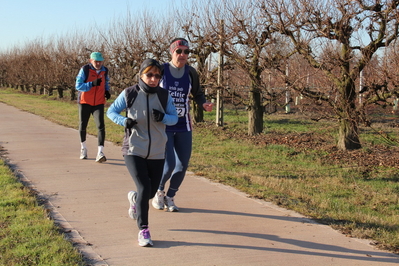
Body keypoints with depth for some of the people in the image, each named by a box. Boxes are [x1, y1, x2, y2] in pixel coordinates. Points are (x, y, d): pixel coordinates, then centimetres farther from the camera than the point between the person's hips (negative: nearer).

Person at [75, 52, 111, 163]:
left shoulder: (105, 71, 3)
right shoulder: (85, 69, -10)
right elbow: (78, 86, -16)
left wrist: (107, 91, 4)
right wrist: (92, 84, -28)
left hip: (99, 103, 2)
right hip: (85, 102, -1)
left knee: (101, 126, -15)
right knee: (83, 126, 11)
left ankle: (100, 153, -18)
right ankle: (83, 147, 37)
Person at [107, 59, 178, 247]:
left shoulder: (164, 96, -2)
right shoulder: (129, 94, -7)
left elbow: (174, 118, 4)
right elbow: (111, 111, 4)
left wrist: (163, 117, -19)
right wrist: (124, 121, -16)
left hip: (157, 153, 3)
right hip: (134, 151, -3)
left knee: (151, 191, 11)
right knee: (144, 188, -16)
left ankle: (134, 198, 48)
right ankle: (143, 230, -1)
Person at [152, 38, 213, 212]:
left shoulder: (190, 73, 2)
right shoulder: (161, 70, -7)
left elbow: (197, 94, 15)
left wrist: (204, 104, -5)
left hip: (183, 127, 4)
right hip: (163, 126, -4)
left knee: (182, 165, 3)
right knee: (169, 164, -12)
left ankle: (170, 197, 26)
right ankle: (158, 192, 20)